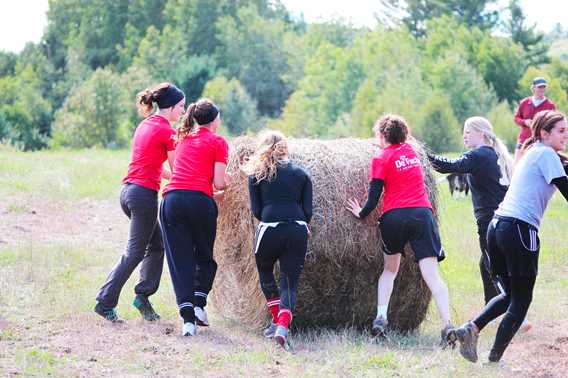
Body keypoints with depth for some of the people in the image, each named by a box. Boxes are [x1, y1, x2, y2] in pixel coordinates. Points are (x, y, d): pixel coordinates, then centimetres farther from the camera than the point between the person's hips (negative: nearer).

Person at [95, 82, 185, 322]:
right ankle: (105, 302, -5)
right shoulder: (167, 132, -10)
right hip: (145, 194, -9)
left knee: (156, 245, 18)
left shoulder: (145, 125, 15)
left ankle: (143, 295, 13)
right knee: (135, 252, -3)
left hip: (128, 191, 9)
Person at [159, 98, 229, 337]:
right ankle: (199, 305, 5)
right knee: (205, 257, 18)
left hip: (171, 199, 3)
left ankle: (188, 319, -8)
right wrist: (227, 181, 22)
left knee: (180, 261, 2)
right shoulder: (218, 142, 8)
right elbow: (218, 184, 1)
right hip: (200, 200, -3)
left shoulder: (184, 138, 23)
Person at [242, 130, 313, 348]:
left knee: (266, 274, 25)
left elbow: (256, 210, 4)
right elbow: (308, 210, 7)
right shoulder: (300, 174, 13)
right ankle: (283, 325, -16)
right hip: (298, 230, 1)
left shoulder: (256, 174, 7)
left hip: (269, 231, -1)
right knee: (290, 282, 4)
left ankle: (276, 320, 21)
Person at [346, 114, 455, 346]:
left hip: (394, 216, -2)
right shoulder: (410, 151, 19)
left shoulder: (382, 159, 5)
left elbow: (374, 197, 0)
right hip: (422, 213, 2)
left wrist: (361, 213, 16)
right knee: (431, 274, -7)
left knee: (390, 268, 21)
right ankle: (447, 325, -22)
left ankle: (381, 317, 7)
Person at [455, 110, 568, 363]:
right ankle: (494, 359, -2)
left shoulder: (532, 154, 23)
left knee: (510, 294, 20)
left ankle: (472, 328, -1)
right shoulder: (546, 155, -4)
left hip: (498, 226, 9)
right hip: (520, 229, -9)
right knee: (521, 301, 1)